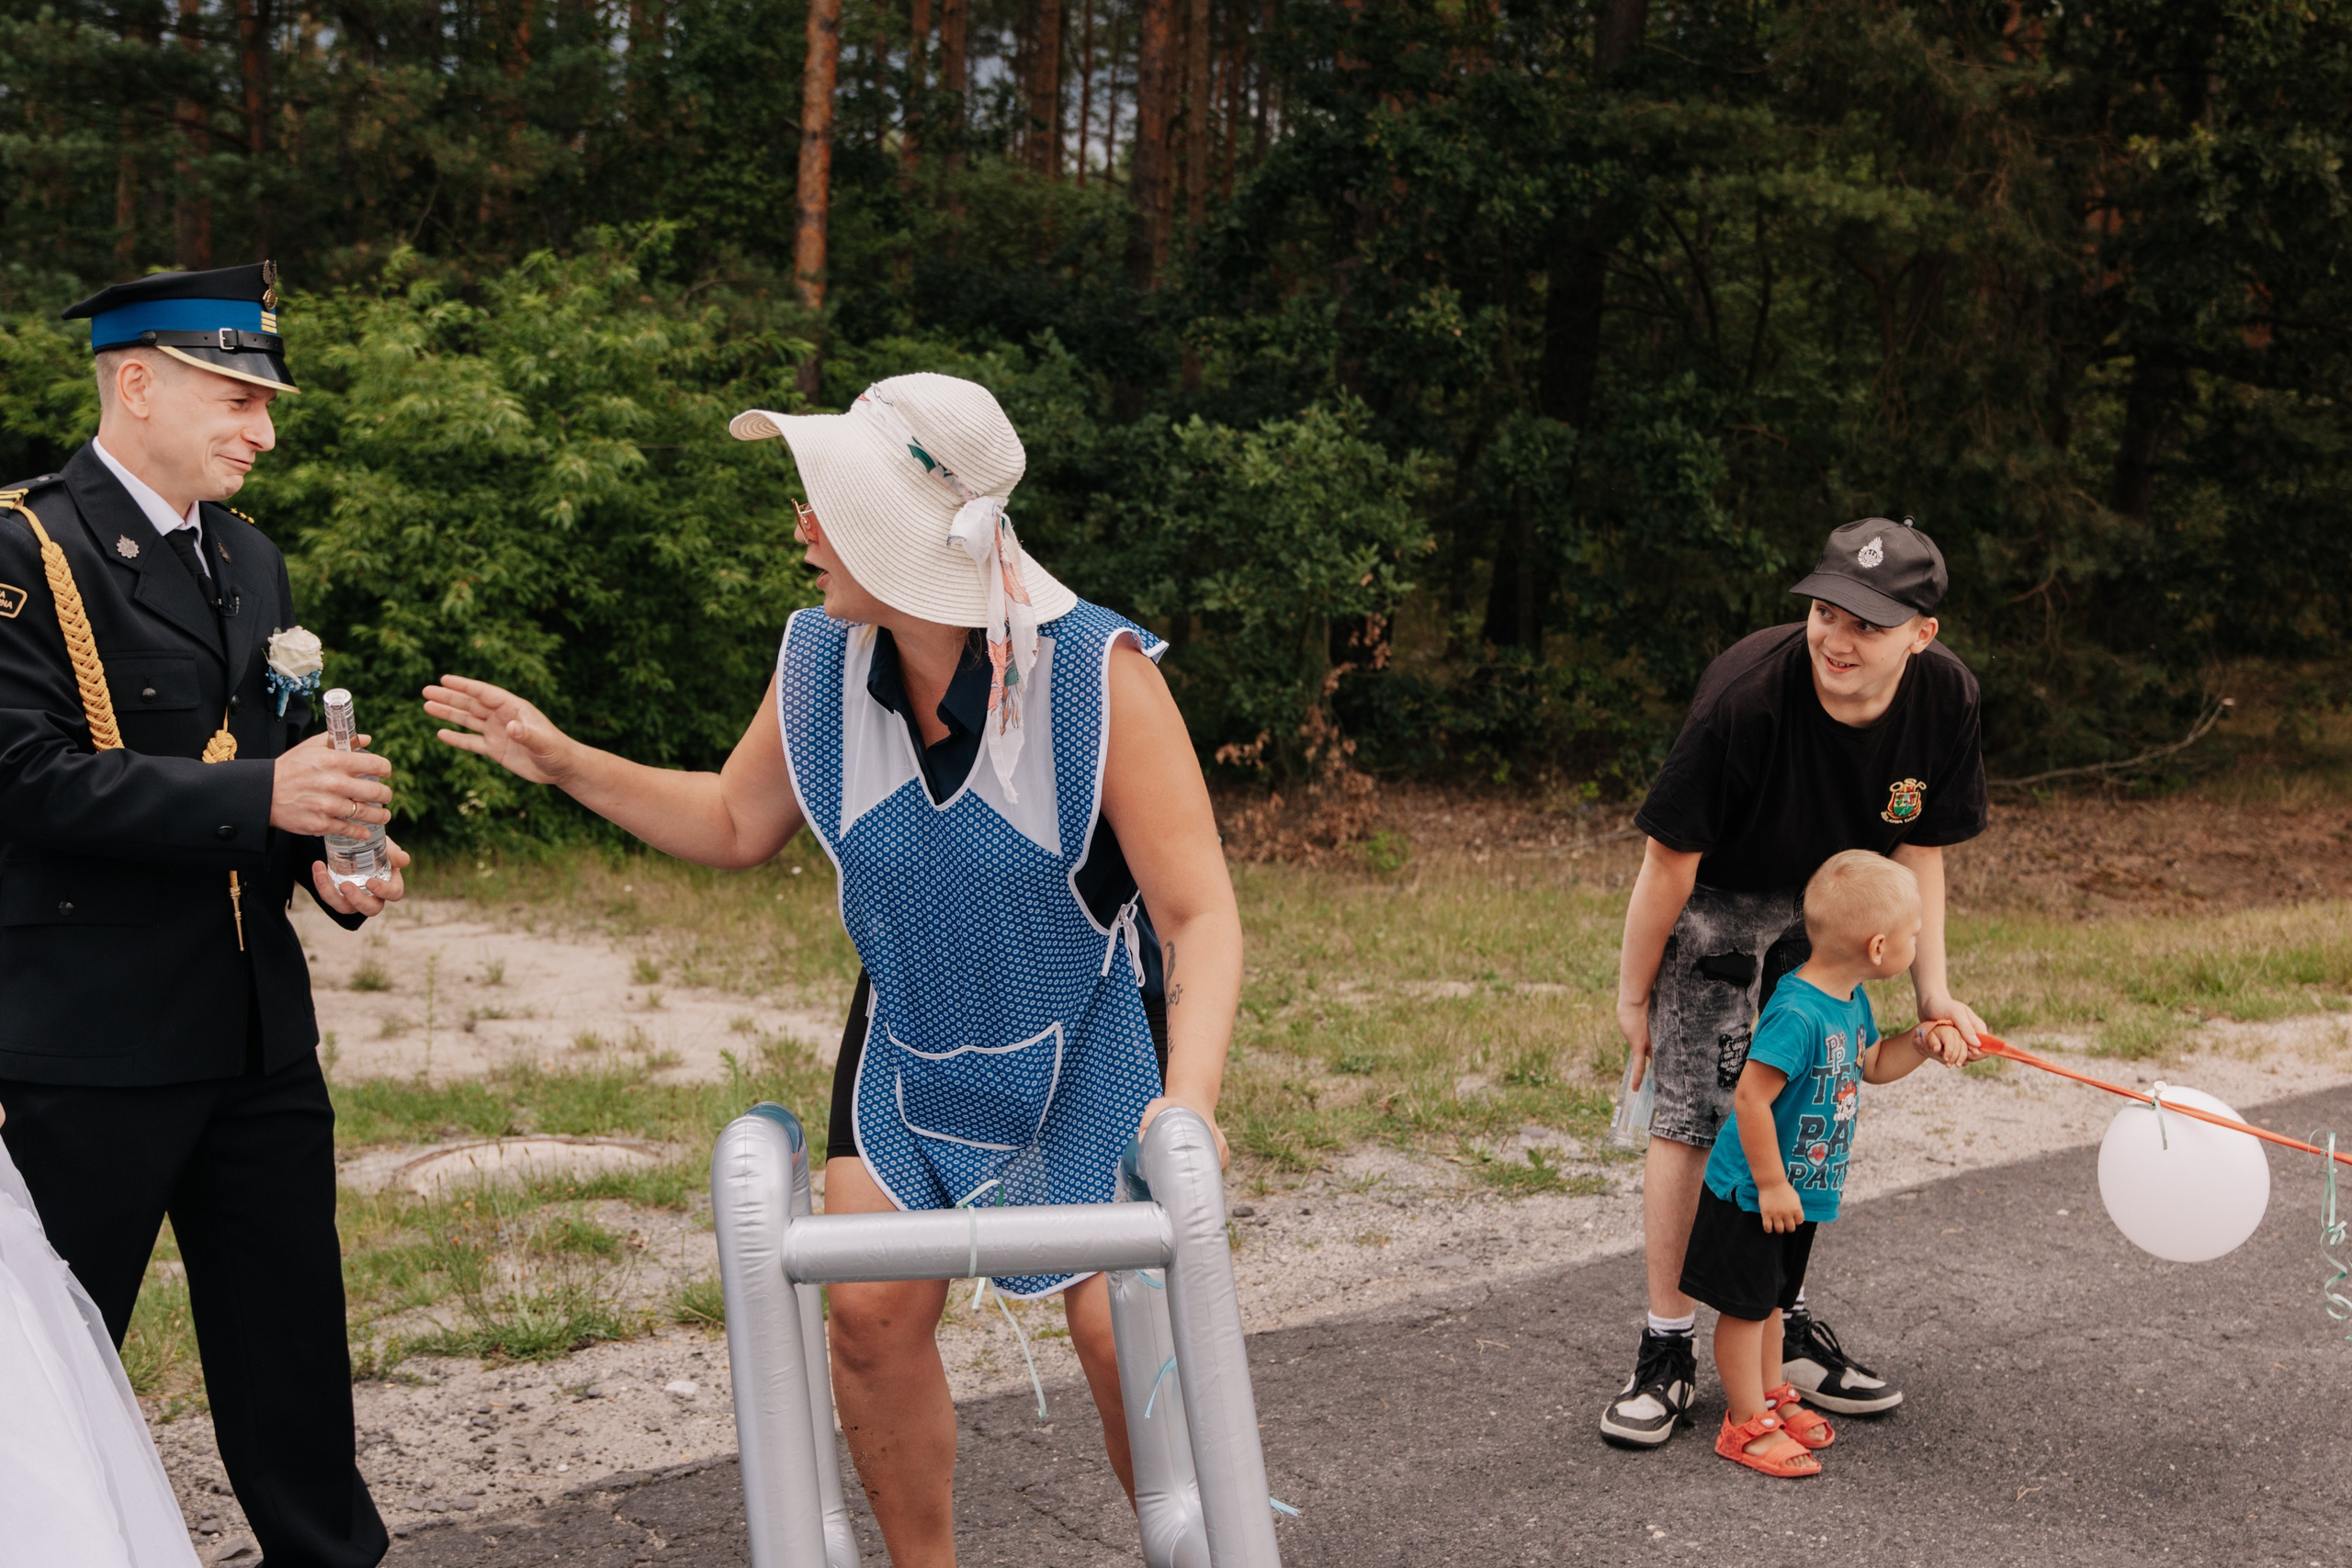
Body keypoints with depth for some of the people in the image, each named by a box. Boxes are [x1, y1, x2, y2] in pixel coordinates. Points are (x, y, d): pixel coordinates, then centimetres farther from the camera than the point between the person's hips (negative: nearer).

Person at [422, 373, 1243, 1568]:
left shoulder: (1096, 671, -27)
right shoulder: (821, 659, -13)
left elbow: (1200, 911, -26)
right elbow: (736, 823, 6)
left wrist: (1190, 1096, -40)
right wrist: (566, 764, -4)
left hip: (1088, 1057, -4)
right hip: (911, 1052, 4)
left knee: (1130, 1344, -6)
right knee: (869, 1314, -2)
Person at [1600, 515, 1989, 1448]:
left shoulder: (1945, 697, -20)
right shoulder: (1744, 695, -34)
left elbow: (1920, 849, -5)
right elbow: (1670, 857, -23)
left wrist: (1932, 988, -10)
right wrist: (1633, 995, -14)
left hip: (1829, 916, 5)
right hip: (1719, 904, -4)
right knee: (1689, 1118, -9)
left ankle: (1782, 1327, 28)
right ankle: (1667, 1351, 3)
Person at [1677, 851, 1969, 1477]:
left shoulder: (1851, 1000, 1)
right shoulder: (1797, 1013, -30)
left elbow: (1870, 1065, 19)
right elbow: (1750, 1099, -30)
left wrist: (1924, 1043, 1)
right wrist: (1771, 1185, -23)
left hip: (1798, 1192, 9)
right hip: (1753, 1195, -9)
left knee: (1771, 1299, 24)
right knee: (1746, 1304, 5)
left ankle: (1771, 1394, 39)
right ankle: (1748, 1424, 16)